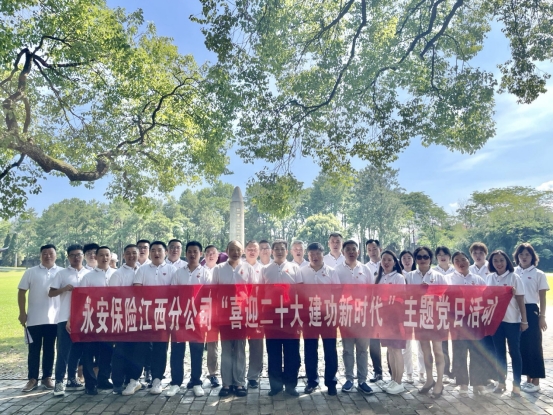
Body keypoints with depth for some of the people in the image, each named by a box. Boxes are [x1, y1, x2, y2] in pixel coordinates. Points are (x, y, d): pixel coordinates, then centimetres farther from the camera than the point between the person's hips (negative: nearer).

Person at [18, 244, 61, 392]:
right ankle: (32, 379, 16)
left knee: (49, 349, 10)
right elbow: (21, 292, 4)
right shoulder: (31, 272, 2)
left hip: (54, 319, 0)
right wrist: (22, 313, -3)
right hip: (34, 319, 0)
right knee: (34, 350, 7)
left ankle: (47, 377, 19)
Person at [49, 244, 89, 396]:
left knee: (77, 350, 10)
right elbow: (51, 293, 2)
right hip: (65, 317, -2)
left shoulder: (89, 274, 8)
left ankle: (72, 379, 22)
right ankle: (59, 382, 4)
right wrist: (64, 289, -16)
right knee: (63, 350, -3)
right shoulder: (62, 274, 3)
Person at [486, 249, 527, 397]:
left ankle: (516, 384, 13)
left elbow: (520, 301, -5)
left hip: (512, 320, -3)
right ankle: (501, 382, 20)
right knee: (499, 351, 10)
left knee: (514, 351, 4)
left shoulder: (514, 277, -5)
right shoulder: (489, 278, 5)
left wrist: (524, 320, -7)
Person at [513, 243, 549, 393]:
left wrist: (542, 317, -4)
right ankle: (528, 378, 22)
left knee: (534, 345, 1)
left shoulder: (539, 274, -1)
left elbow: (542, 298, -1)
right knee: (522, 345, 9)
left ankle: (536, 381, 12)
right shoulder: (513, 273, 5)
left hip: (531, 311, -3)